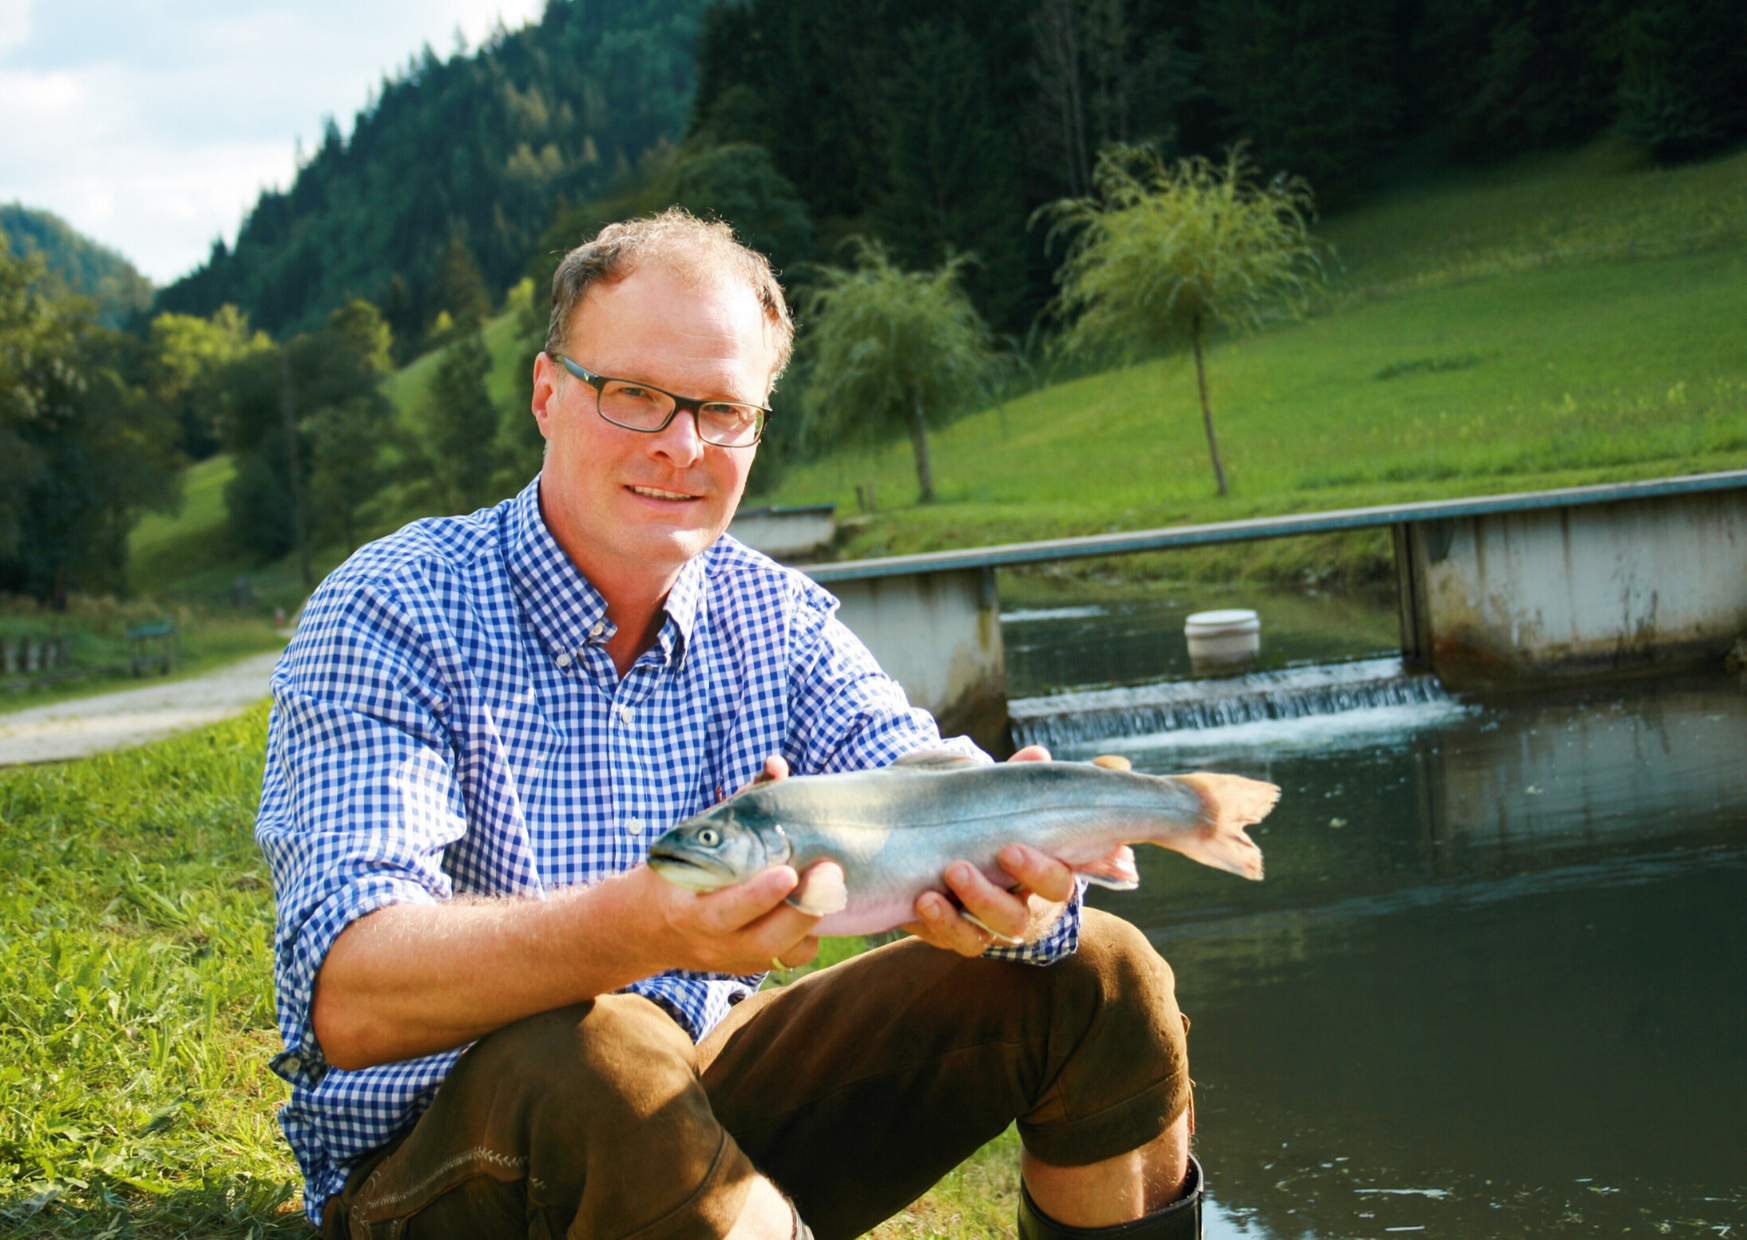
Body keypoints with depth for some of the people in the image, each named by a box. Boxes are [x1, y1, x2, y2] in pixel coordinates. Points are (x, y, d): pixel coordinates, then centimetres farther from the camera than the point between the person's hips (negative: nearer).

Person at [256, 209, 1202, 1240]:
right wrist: (640, 926, -49)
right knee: (584, 1057, -40)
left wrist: (1022, 874, -37)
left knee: (1101, 978, -3)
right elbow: (346, 1000, -30)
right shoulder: (391, 615, -16)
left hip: (707, 1118, 6)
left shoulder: (774, 618, 3)